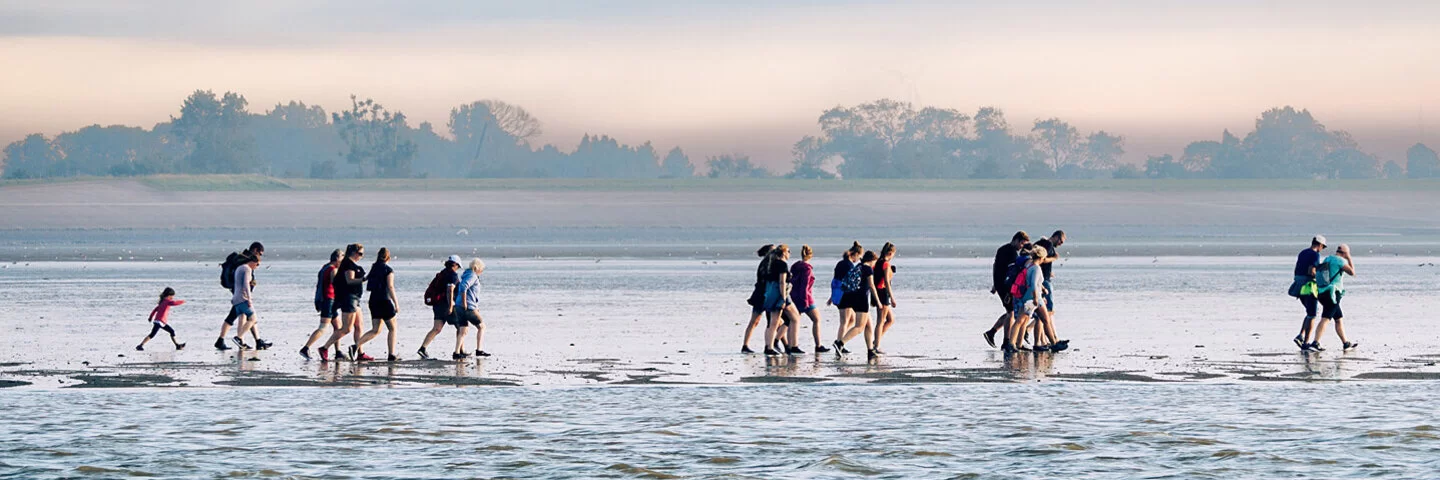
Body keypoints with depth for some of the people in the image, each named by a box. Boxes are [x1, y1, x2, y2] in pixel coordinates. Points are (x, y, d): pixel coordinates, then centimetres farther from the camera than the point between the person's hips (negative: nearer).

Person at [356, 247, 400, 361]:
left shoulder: (373, 268, 9)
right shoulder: (388, 270, -9)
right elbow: (390, 287, -14)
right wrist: (396, 304, -12)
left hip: (373, 301, 6)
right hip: (384, 301, -6)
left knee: (376, 330, 8)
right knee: (392, 328, 7)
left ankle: (357, 345, -11)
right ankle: (391, 355, 3)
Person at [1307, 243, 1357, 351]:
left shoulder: (1326, 260, 17)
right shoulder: (1340, 260, -8)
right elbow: (1352, 272, -7)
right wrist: (1350, 259, 7)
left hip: (1322, 294, 9)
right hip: (1332, 294, -9)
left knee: (1339, 319, 19)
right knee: (1325, 319, -14)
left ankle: (1346, 343, 25)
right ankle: (1315, 343, -24)